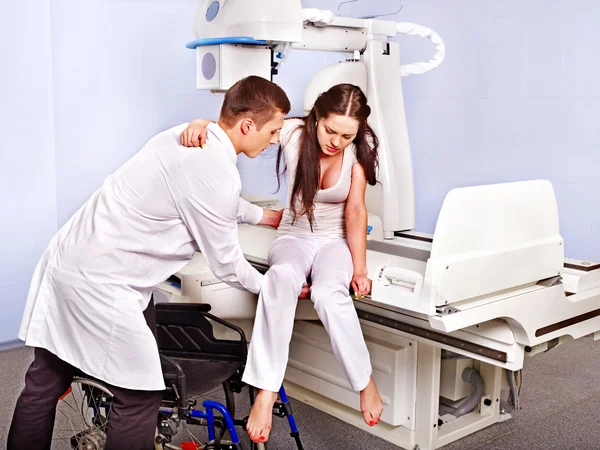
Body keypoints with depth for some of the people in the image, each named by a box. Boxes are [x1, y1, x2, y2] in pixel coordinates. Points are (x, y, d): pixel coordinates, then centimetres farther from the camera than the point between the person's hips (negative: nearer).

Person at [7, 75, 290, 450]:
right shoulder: (216, 173, -19)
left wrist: (266, 216, 39)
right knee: (140, 398, 4)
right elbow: (227, 266, -9)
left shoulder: (186, 135, 8)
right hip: (101, 285, -9)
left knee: (44, 384, 20)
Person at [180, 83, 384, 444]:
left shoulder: (359, 149, -12)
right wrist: (203, 123, -35)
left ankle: (365, 383, -14)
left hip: (335, 241, 0)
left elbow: (356, 210, -12)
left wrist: (360, 267, -16)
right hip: (293, 238, 0)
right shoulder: (294, 132, -14)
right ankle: (266, 392, -36)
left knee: (328, 293, -35)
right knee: (281, 278, -37)